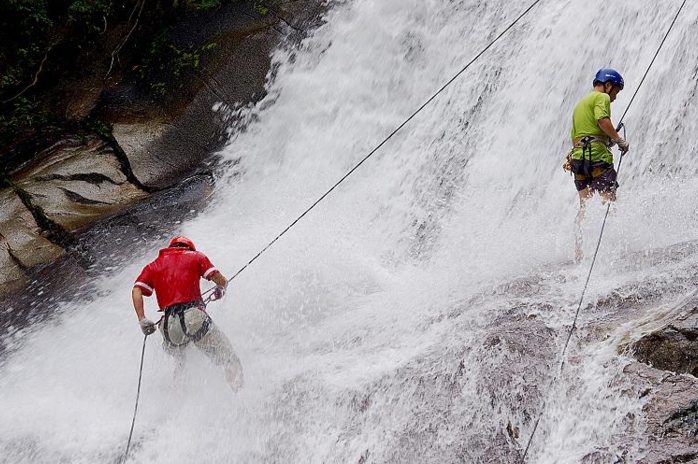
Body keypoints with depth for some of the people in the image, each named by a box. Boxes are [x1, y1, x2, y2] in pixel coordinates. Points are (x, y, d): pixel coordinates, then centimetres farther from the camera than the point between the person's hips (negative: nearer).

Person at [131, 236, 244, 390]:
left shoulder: (152, 266, 22)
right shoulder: (195, 256, 16)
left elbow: (136, 292, 6)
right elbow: (221, 280, 8)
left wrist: (142, 321, 4)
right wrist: (220, 291, 30)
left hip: (170, 326, 3)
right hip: (195, 316, -3)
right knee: (230, 363, 1)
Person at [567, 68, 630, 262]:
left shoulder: (580, 104, 31)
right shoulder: (601, 97, 4)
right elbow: (602, 120, -16)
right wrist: (619, 140, -6)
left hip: (577, 155, 8)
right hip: (596, 154, -8)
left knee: (584, 206, 8)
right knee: (609, 202, -9)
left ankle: (579, 251, 2)